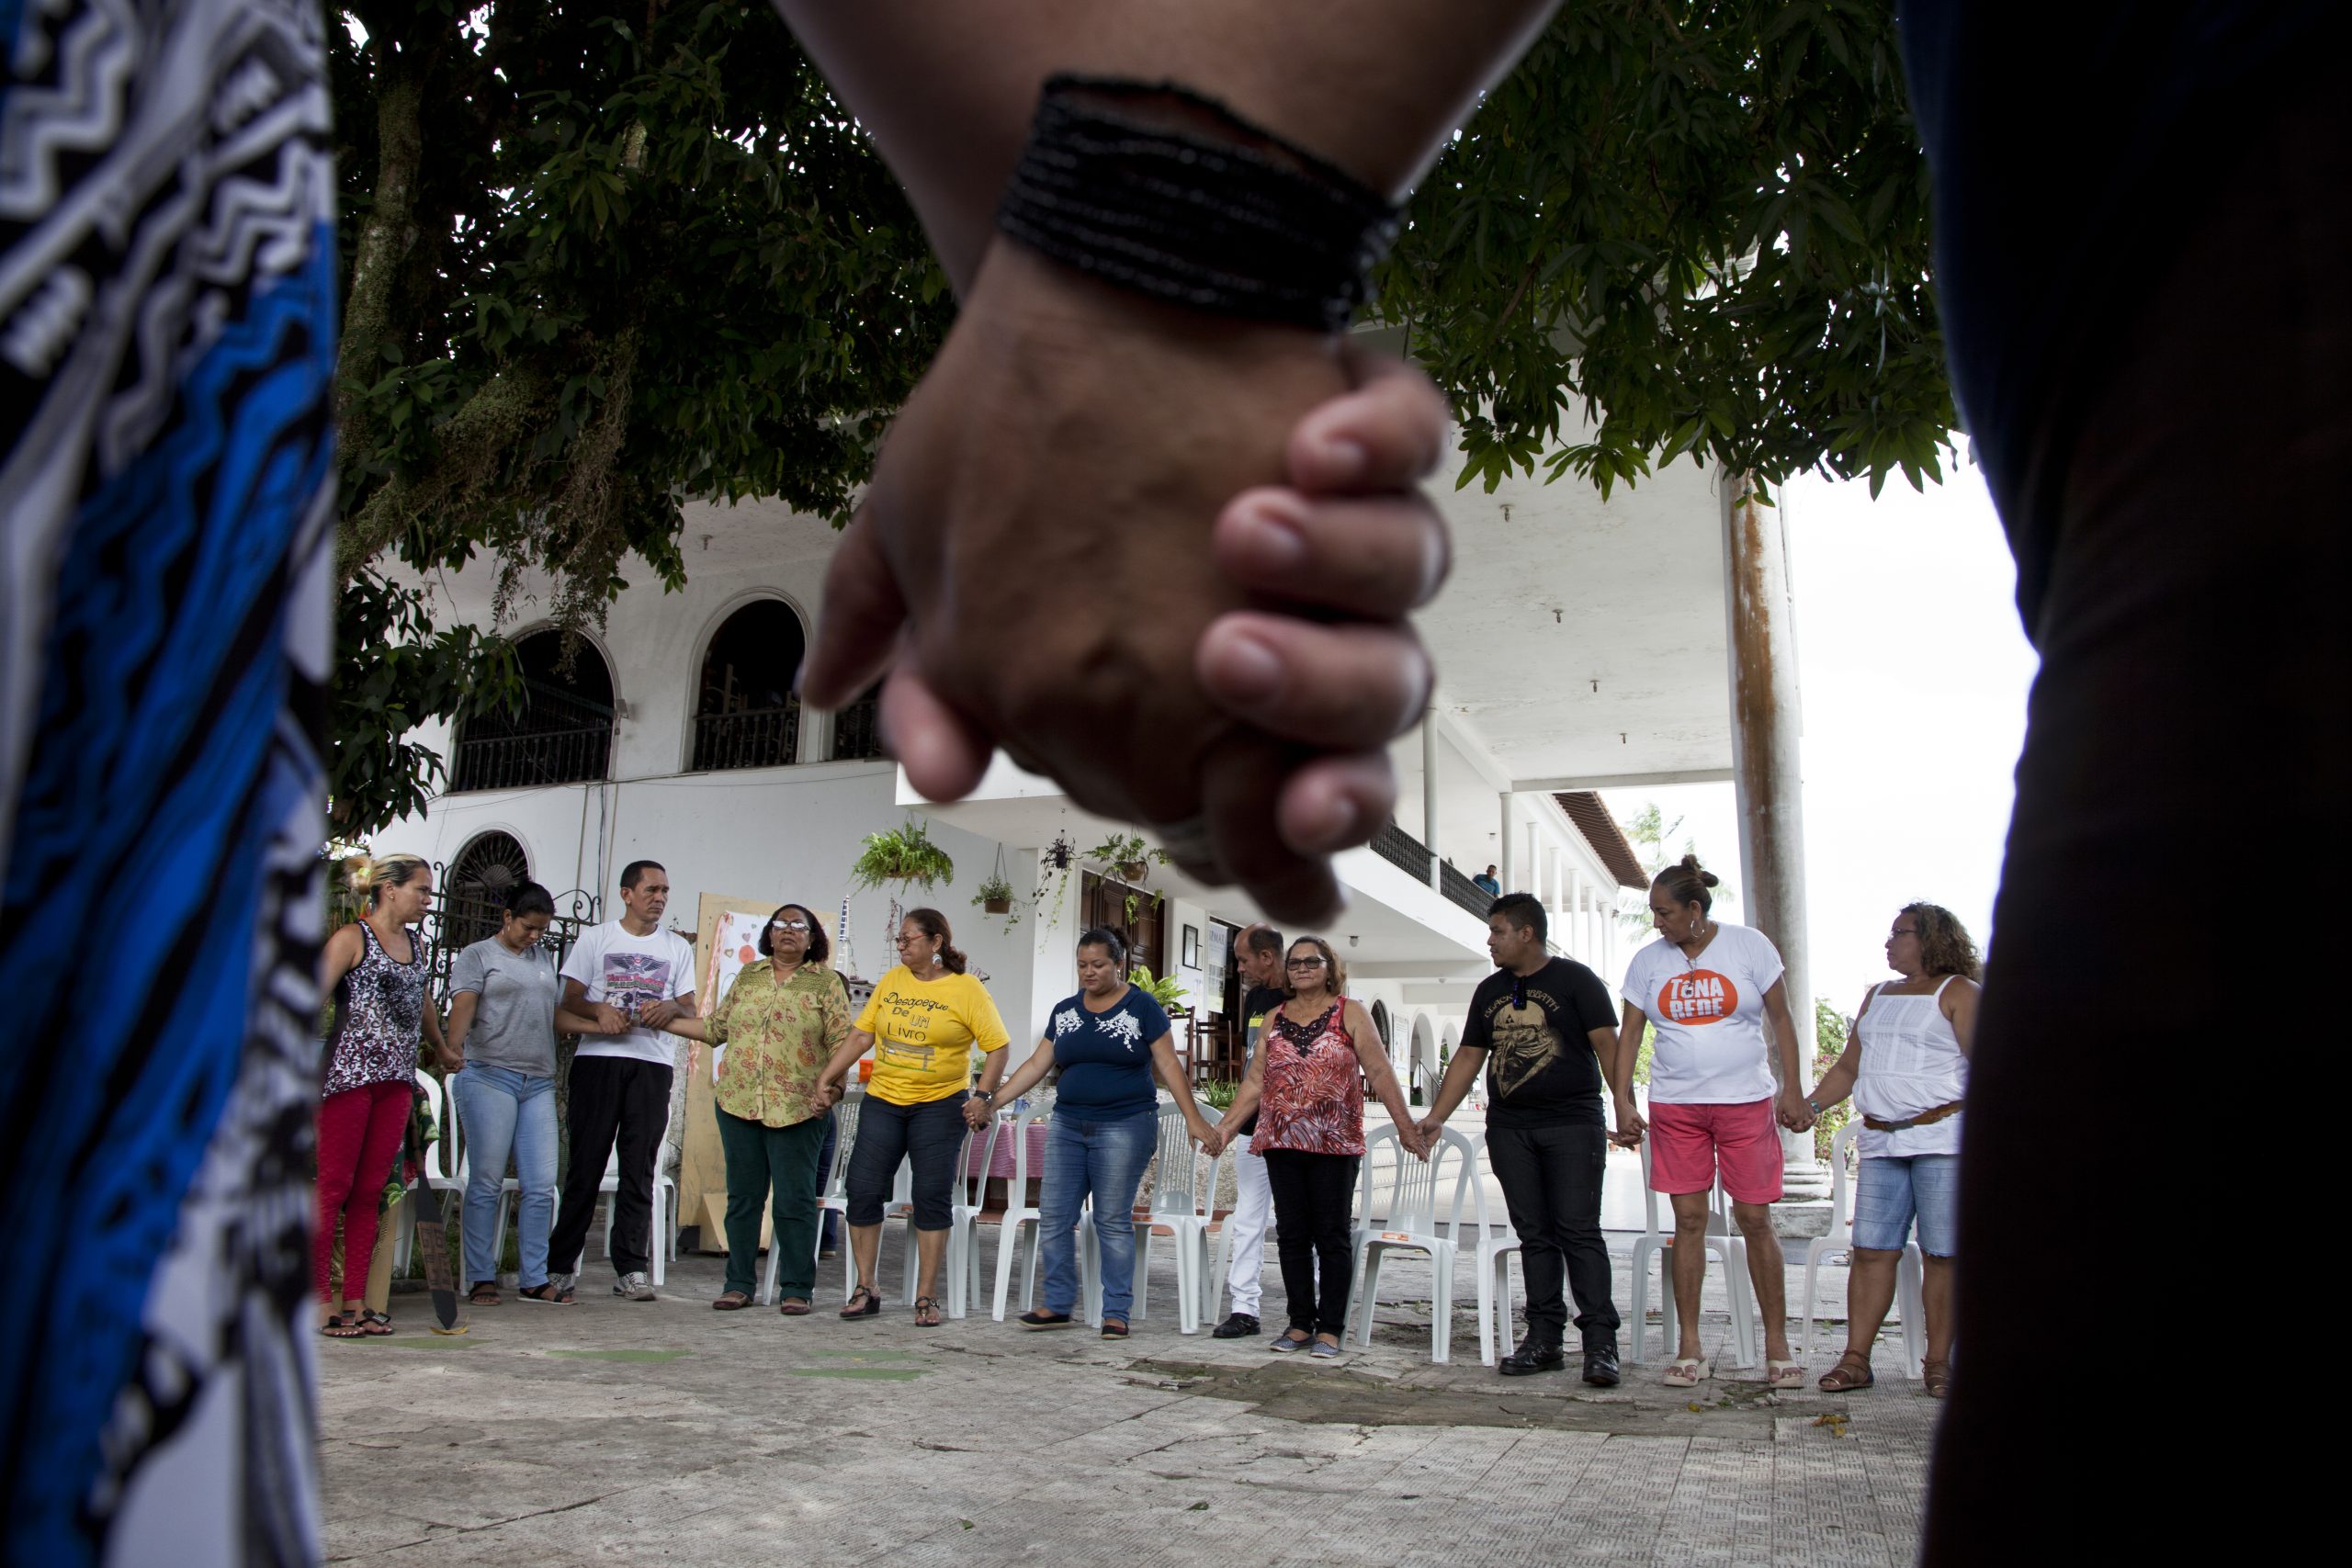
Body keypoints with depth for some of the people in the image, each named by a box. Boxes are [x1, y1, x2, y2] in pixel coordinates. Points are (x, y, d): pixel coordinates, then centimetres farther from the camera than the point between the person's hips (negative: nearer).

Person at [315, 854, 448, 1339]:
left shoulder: (414, 943, 17)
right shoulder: (351, 939, -3)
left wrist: (442, 1049, 45)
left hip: (397, 1079, 6)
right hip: (349, 1074, -6)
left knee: (369, 1190, 7)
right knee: (333, 1186, -3)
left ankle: (355, 1302, 10)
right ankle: (320, 1299, 2)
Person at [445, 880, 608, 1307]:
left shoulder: (545, 960, 21)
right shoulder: (478, 956, 5)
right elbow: (463, 1007, -10)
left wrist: (599, 1025, 6)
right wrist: (453, 1047, -28)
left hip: (539, 1081, 5)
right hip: (488, 1075, -5)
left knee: (541, 1186, 1)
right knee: (486, 1182, -2)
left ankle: (535, 1280, 8)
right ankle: (481, 1279, 6)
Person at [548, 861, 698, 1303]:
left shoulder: (677, 948, 16)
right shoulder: (596, 938, 11)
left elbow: (690, 1009, 15)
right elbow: (569, 998, 7)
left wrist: (671, 1008, -7)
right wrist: (599, 1010, -13)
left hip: (654, 1063, 2)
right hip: (599, 1057, -1)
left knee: (639, 1169, 0)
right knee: (586, 1164, -2)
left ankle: (630, 1269, 2)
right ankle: (562, 1265, 7)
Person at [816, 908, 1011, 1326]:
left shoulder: (967, 988, -5)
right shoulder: (892, 981, 7)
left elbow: (998, 1045, -5)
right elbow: (860, 1036, 8)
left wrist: (984, 1095, -13)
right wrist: (827, 1080, 4)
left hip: (940, 1104, -4)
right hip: (883, 1101, 4)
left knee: (933, 1197, 0)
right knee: (863, 1190, 1)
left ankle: (926, 1298, 9)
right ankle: (866, 1290, 14)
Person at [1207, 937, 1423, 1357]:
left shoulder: (1349, 1015, 3)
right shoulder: (1275, 1019, 13)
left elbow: (1380, 1074, -2)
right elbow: (1255, 1081, 13)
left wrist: (1405, 1125, -9)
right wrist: (1225, 1126, 5)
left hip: (1334, 1145, -3)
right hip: (1282, 1143, 4)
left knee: (1331, 1236, 1)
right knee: (1292, 1235, 7)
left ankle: (1330, 1329, 8)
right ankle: (1300, 1324, 16)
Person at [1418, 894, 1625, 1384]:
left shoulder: (1575, 980, -1)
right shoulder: (1489, 990, 15)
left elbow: (1606, 1043, -7)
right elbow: (1469, 1056, 17)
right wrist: (1436, 1116, 12)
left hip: (1572, 1123, -5)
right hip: (1508, 1128, 5)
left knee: (1579, 1231, -8)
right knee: (1534, 1233, 6)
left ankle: (1600, 1341, -5)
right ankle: (1545, 1337, 9)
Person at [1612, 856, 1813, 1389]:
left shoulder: (1749, 946, -2)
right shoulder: (1648, 961, 4)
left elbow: (1781, 1019, 2)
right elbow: (1628, 1033, 6)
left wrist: (1792, 1090, -3)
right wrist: (1622, 1101, -2)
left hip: (1745, 1103, -2)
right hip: (1675, 1105, 2)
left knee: (1755, 1219, 0)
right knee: (1689, 1219, 3)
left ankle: (1777, 1345, 12)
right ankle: (1689, 1348, 9)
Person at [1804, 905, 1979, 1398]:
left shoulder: (1958, 992, 2)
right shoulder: (1877, 996, 21)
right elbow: (1848, 1067, 24)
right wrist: (1810, 1104, 11)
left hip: (1941, 1137, -5)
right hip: (1880, 1141, 6)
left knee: (1941, 1254, -2)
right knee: (1871, 1250, 1)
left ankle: (1938, 1361, 7)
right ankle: (1855, 1358, 2)